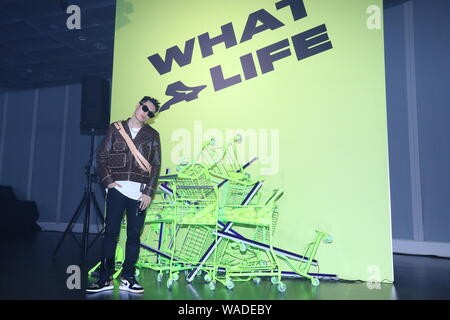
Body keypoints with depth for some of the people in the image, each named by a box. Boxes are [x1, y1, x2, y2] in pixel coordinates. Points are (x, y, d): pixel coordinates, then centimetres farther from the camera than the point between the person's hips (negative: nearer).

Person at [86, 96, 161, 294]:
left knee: (134, 235, 3)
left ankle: (128, 279, 13)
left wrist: (149, 193, -4)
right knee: (111, 232, 1)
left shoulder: (152, 135, 10)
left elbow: (156, 166, 5)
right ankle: (105, 279, 9)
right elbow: (101, 156, 8)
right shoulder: (116, 128, 11)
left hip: (139, 192, 0)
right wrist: (107, 180, -5)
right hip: (117, 188, 0)